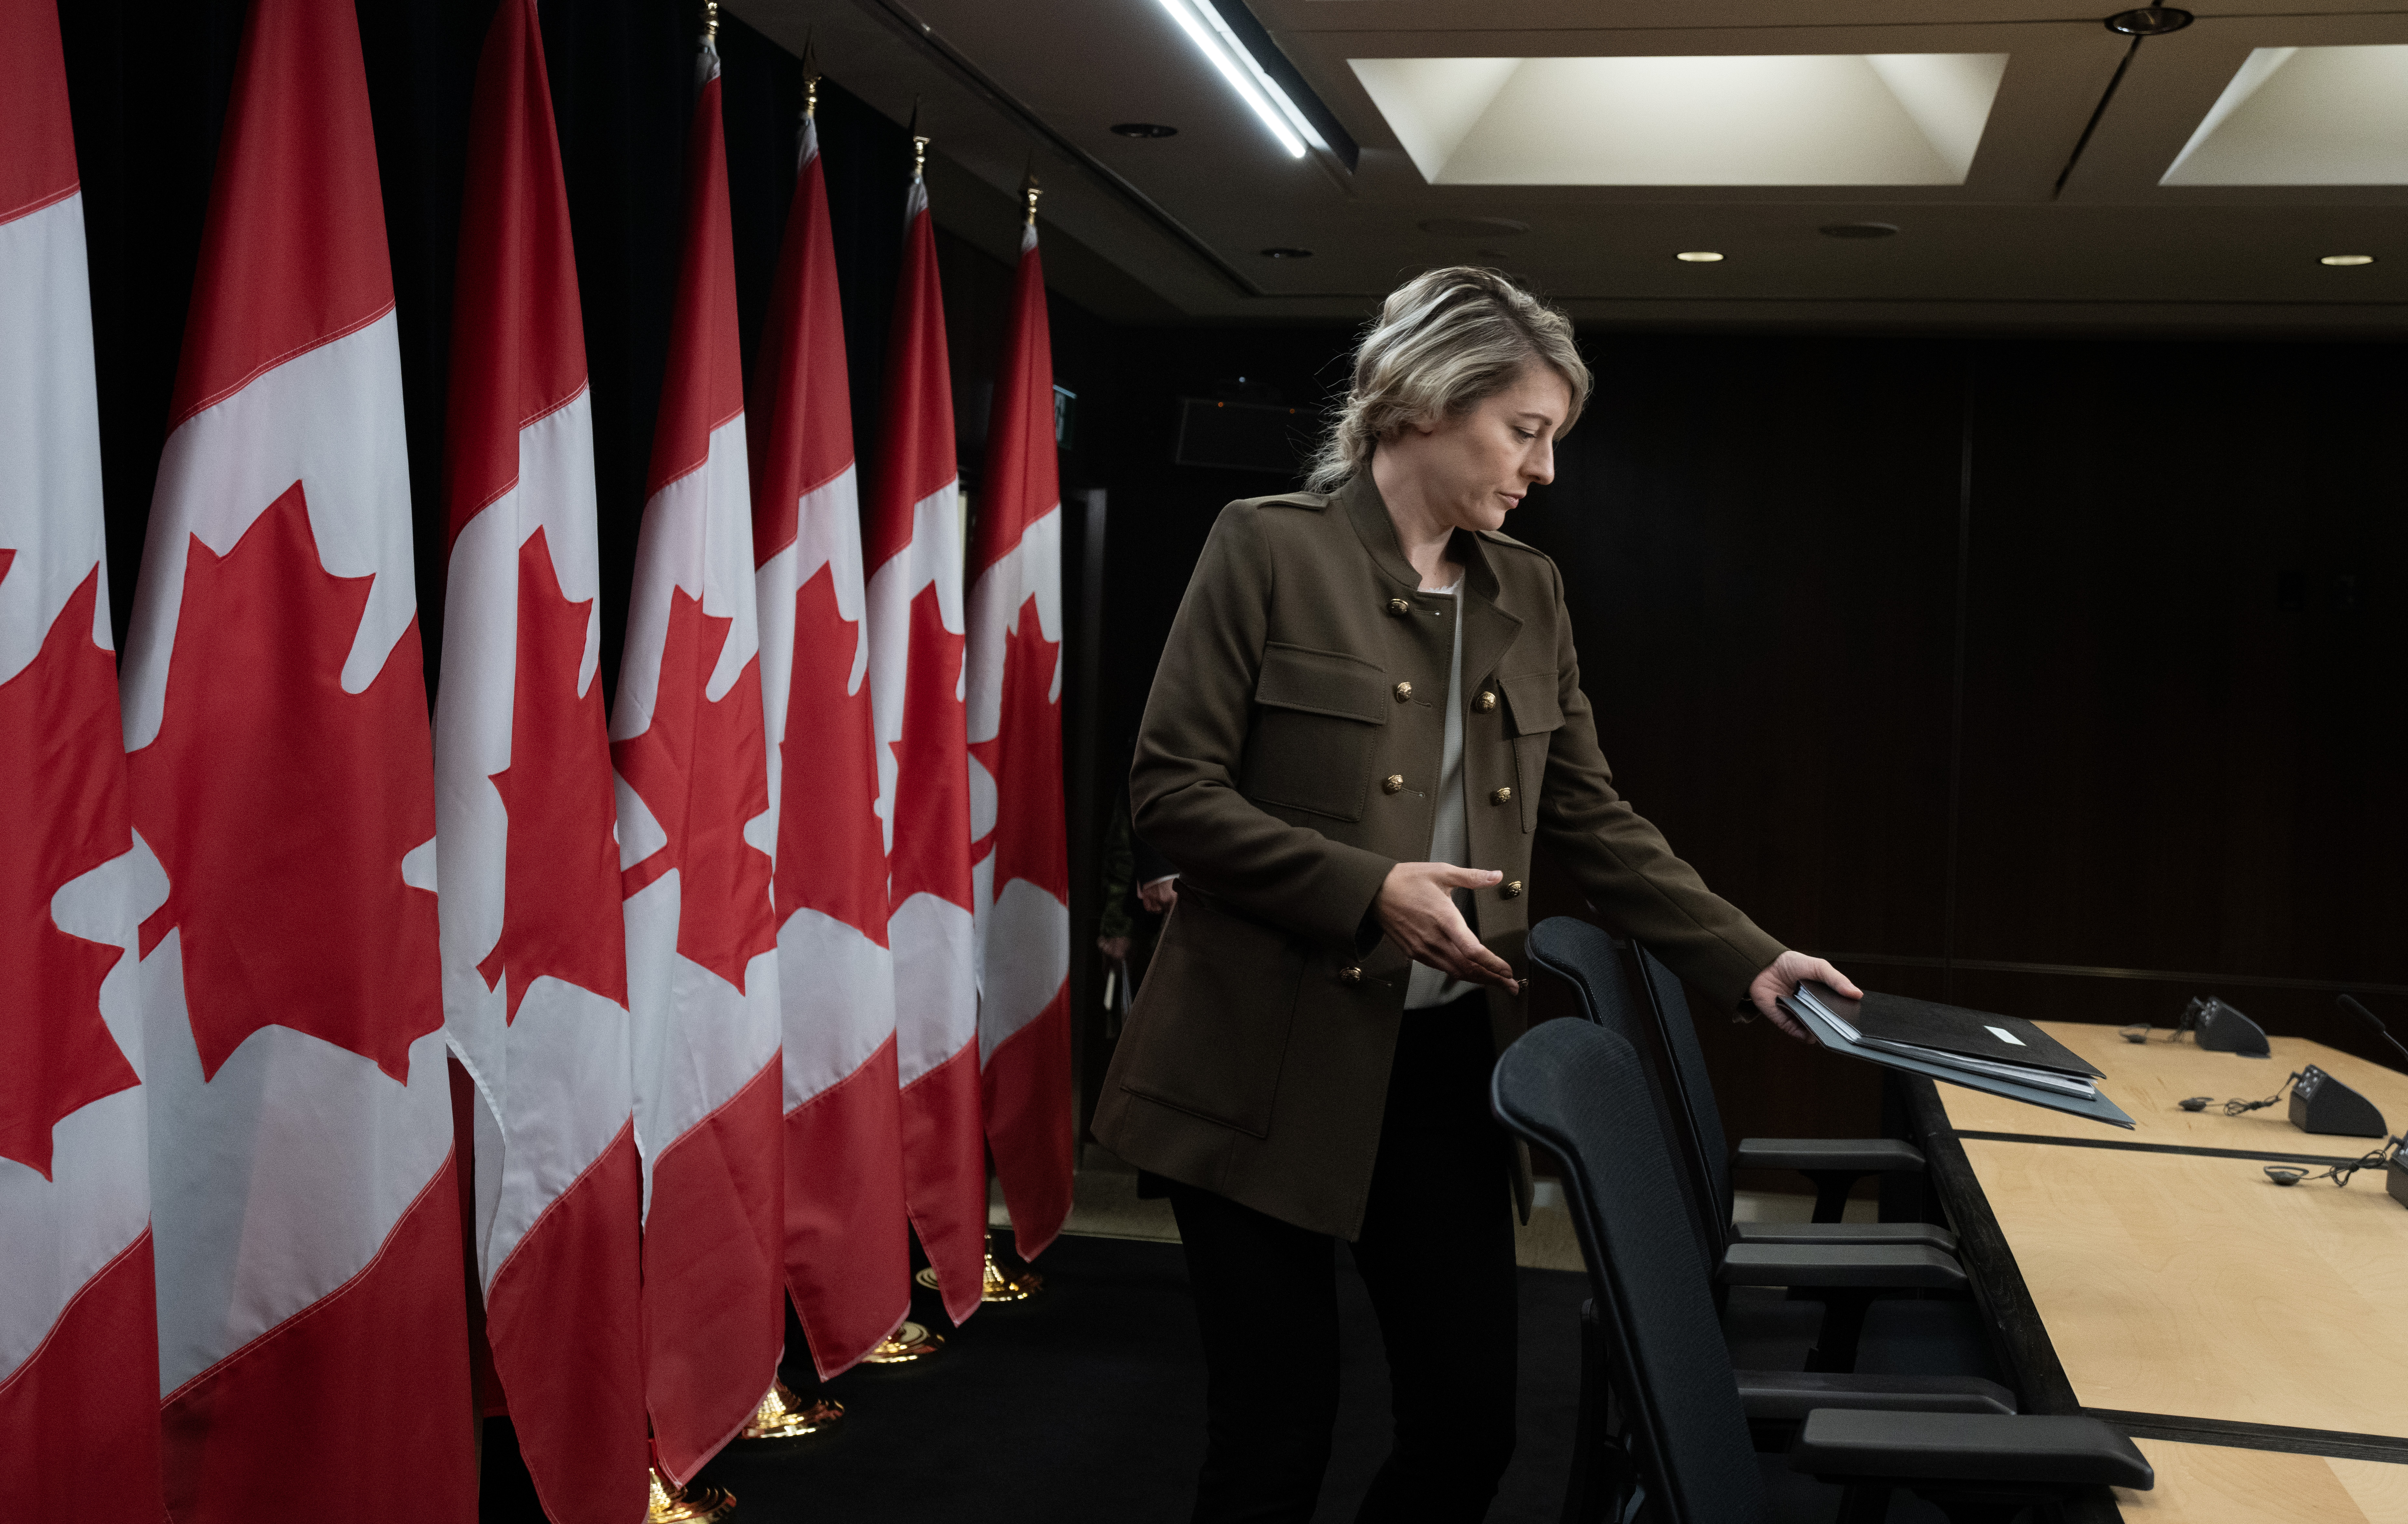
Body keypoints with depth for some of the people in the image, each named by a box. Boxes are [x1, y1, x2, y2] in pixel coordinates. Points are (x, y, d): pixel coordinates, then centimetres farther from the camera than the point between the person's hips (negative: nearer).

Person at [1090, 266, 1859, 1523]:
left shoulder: (1529, 592, 9)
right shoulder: (1270, 548, -7)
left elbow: (1594, 821, 10)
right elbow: (1171, 790, -10)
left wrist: (1750, 962, 1)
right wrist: (1369, 890, -20)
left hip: (1447, 1064, 5)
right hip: (1272, 1068, -5)